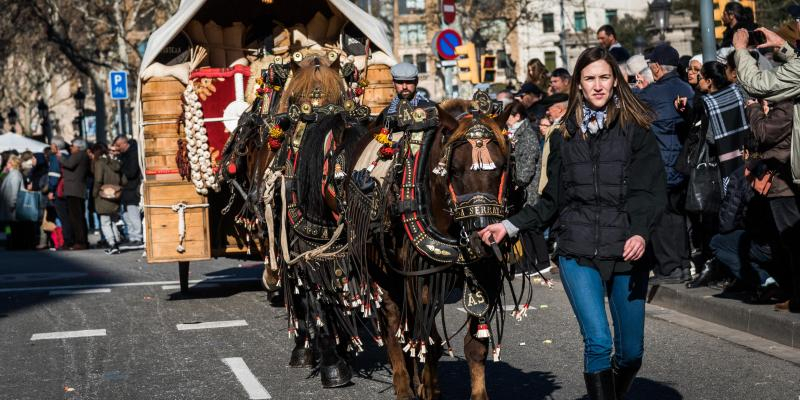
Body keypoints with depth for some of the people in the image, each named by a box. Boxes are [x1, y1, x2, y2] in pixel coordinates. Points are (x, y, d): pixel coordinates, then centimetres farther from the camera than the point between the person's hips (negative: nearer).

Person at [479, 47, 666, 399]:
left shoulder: (635, 131, 3)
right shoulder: (564, 137, 12)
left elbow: (650, 189, -7)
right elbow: (552, 201, 16)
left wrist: (641, 232, -25)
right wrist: (510, 226, 5)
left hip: (627, 252, -1)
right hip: (578, 254, 1)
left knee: (631, 352, 8)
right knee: (598, 342, -14)